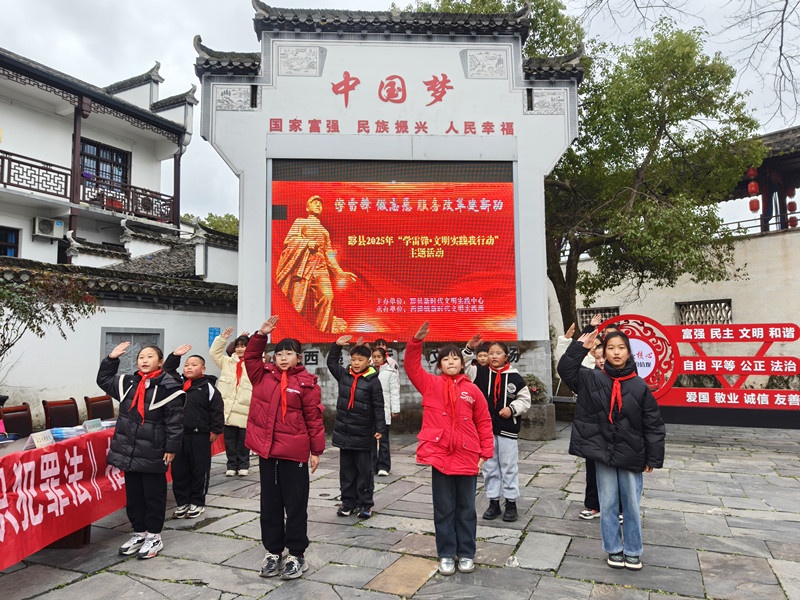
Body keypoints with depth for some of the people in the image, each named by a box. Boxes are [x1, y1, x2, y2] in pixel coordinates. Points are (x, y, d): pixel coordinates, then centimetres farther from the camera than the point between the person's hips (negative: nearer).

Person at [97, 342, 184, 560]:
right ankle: (139, 532, 31)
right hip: (129, 451, 6)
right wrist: (111, 359, 10)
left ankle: (154, 536, 21)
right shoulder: (127, 383, 6)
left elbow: (174, 421, -11)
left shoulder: (168, 387, -12)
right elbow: (103, 380, 24)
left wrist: (171, 448, -12)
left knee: (153, 496, 7)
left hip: (152, 454, -6)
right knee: (133, 496, 16)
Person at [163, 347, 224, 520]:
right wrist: (175, 355, 3)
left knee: (199, 471, 6)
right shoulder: (178, 383, 8)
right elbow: (167, 370, 16)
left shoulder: (208, 388, -7)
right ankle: (181, 502, 24)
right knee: (178, 470, 11)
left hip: (200, 437, -5)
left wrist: (215, 431, -8)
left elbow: (217, 412, -7)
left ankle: (197, 503, 19)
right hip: (178, 435, 5)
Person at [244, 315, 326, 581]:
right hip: (266, 449, 4)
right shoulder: (264, 375, 5)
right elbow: (251, 357, 7)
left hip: (294, 452, -4)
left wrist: (317, 450, -4)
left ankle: (296, 554, 20)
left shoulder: (306, 382, -7)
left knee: (295, 504, 7)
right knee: (270, 502, 14)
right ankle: (273, 550, 29)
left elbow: (314, 417, -5)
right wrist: (261, 334, -9)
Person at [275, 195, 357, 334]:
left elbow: (329, 255, 25)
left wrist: (341, 272, 17)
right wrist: (306, 242, -9)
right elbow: (288, 240, 2)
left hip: (320, 267, 3)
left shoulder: (324, 231, 29)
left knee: (328, 296, -17)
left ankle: (323, 331, -13)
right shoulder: (300, 222, 17)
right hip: (303, 265, -3)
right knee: (298, 301, -8)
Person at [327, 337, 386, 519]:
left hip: (363, 434, -4)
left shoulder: (372, 381, -8)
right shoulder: (344, 375, 5)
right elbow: (331, 363, 21)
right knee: (346, 469, 12)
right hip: (344, 431, 5)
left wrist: (380, 428, -10)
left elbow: (378, 406, -7)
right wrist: (337, 345, 10)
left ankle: (365, 504, 16)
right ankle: (348, 502, 23)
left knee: (364, 470, 5)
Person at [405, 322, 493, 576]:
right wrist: (417, 340, -20)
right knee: (444, 509, 9)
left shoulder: (472, 389, 2)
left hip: (467, 457, 1)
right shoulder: (430, 384, 2)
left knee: (466, 508, 12)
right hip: (440, 455, -1)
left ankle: (466, 554, 26)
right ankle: (446, 555, 23)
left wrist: (486, 452, 2)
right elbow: (411, 366, -8)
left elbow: (484, 422, 6)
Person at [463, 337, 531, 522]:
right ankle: (493, 502, 24)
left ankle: (511, 503, 20)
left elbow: (525, 400, 3)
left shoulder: (515, 377, -3)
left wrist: (512, 408, -13)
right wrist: (469, 349, -14)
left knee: (509, 467, 7)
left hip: (507, 429, -2)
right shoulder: (481, 372, 2)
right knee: (489, 467, 11)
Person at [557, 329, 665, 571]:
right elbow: (565, 369, -7)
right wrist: (580, 347, -16)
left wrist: (653, 458, -1)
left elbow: (653, 424, -1)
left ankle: (633, 551, 28)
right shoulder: (592, 379, -2)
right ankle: (614, 549, 27)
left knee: (632, 505, 10)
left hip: (631, 455, 0)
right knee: (608, 504, 10)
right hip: (602, 453, 0)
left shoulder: (639, 386, -5)